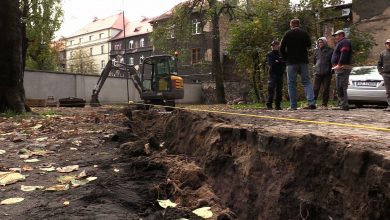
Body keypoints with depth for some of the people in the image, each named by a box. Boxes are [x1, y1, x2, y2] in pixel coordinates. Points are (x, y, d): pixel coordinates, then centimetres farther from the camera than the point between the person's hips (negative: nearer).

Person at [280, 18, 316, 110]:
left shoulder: (288, 34, -2)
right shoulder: (305, 33, 6)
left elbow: (282, 48, -4)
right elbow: (309, 45, 19)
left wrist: (286, 58, 8)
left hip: (291, 62, -2)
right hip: (303, 61, 3)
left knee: (291, 83, 2)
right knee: (307, 82, 6)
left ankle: (293, 105, -1)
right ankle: (311, 102, -7)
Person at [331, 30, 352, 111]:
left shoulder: (344, 42, -6)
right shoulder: (340, 43, 28)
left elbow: (344, 54, -20)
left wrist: (339, 64, -26)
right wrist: (336, 65, 19)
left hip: (342, 68, -11)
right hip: (340, 69, 11)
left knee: (341, 87, -15)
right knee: (339, 88, 11)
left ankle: (344, 105, -16)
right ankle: (341, 105, 15)